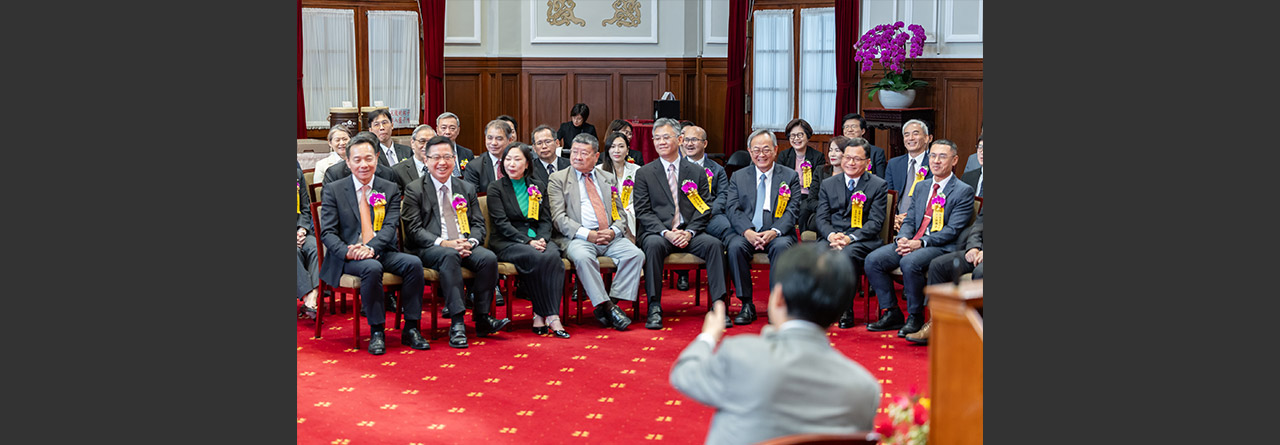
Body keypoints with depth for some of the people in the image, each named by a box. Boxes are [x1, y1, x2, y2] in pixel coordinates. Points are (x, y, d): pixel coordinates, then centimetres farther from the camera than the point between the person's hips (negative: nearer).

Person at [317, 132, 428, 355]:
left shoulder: (390, 189, 10)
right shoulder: (333, 190, 5)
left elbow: (390, 226, -3)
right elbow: (327, 232, -1)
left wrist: (371, 248, -23)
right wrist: (347, 251, -22)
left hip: (381, 252, 3)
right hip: (348, 257, -3)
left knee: (414, 262, -24)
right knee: (372, 267, -35)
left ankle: (411, 329, -14)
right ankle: (376, 332, -21)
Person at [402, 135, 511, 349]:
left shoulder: (467, 188, 17)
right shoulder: (415, 190, 4)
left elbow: (479, 224, 12)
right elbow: (414, 230, -5)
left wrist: (470, 242, -11)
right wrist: (444, 243, -20)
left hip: (464, 247, 4)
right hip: (428, 249, -4)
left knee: (488, 257, -26)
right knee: (449, 256, -37)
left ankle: (482, 318, -17)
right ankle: (457, 322, -39)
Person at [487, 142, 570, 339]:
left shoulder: (539, 186, 16)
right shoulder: (496, 188, 4)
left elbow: (546, 220, 12)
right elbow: (501, 223, -6)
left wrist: (542, 239, -10)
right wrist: (527, 241, -18)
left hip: (536, 239, 3)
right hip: (506, 243, -3)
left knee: (553, 256, -31)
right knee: (537, 258, -34)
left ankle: (540, 315, -33)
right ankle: (549, 316, -27)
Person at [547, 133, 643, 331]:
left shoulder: (608, 179, 20)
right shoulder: (558, 179, 8)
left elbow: (620, 214, 17)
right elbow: (559, 217, -3)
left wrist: (613, 231, -7)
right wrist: (587, 234, -16)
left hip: (610, 237, 4)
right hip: (576, 238, -4)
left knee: (636, 254, -22)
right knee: (583, 257, -36)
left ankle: (609, 303, -19)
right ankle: (608, 307, -27)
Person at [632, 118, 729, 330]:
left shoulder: (697, 172, 13)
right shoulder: (644, 173, 8)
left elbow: (704, 209, 7)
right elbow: (643, 212, 0)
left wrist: (689, 232, -11)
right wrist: (666, 232, -16)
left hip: (689, 234, 2)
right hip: (657, 232, -1)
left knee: (715, 244, -27)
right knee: (653, 245, -35)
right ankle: (654, 308, -30)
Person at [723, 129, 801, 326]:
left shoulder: (790, 176, 9)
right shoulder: (738, 177, 14)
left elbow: (791, 211, -2)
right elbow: (732, 209, 1)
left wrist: (774, 231, -21)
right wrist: (748, 232, -18)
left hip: (778, 234, -1)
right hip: (746, 233, 1)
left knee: (781, 246, -35)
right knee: (735, 246, -31)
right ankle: (746, 305, -20)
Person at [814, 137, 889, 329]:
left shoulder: (878, 186, 6)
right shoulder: (828, 184, 17)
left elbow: (875, 222, -3)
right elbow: (821, 218, 9)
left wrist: (850, 238, -18)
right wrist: (831, 235, -14)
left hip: (862, 240, -3)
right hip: (831, 238, 3)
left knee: (847, 254, -36)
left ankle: (846, 312, -25)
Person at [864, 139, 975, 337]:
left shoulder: (963, 191, -3)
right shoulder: (921, 187, 19)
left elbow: (952, 230, -11)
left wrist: (921, 242, -21)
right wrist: (902, 238, -7)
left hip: (942, 247, -7)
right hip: (911, 243, 7)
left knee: (910, 262, -36)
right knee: (873, 260, -14)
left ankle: (915, 318, -18)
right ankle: (891, 313, -4)